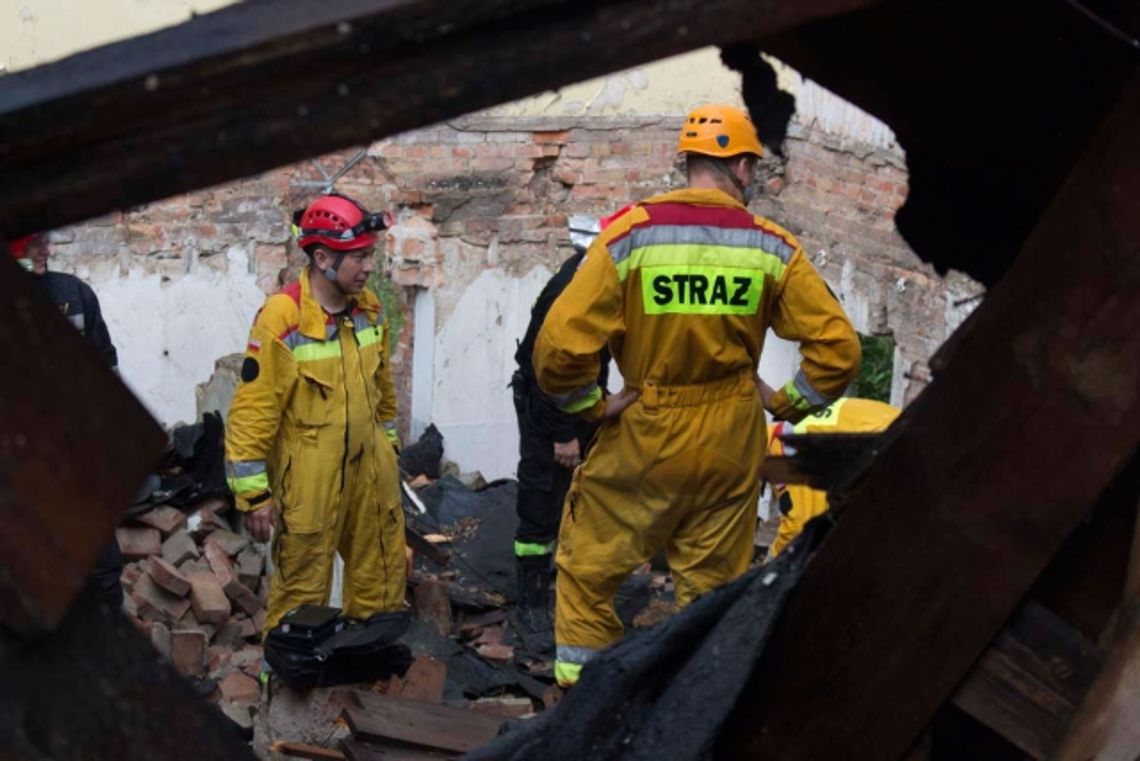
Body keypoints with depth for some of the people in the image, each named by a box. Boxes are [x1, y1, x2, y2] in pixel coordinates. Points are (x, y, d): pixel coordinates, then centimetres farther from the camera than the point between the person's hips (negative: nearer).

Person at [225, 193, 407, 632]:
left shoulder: (369, 307, 1)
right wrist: (253, 493, -16)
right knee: (302, 591, 5)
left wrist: (388, 442, 22)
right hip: (309, 480, -7)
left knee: (383, 576, 19)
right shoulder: (282, 317, -20)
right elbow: (252, 412, -18)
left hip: (370, 469, 7)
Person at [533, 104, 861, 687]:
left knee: (586, 570, 15)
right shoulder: (772, 246, -4)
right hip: (731, 445, 2)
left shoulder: (632, 233, -10)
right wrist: (788, 402, 7)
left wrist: (593, 406, -3)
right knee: (713, 586, 16)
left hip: (643, 437, -2)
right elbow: (838, 347, -6)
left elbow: (559, 344, -17)